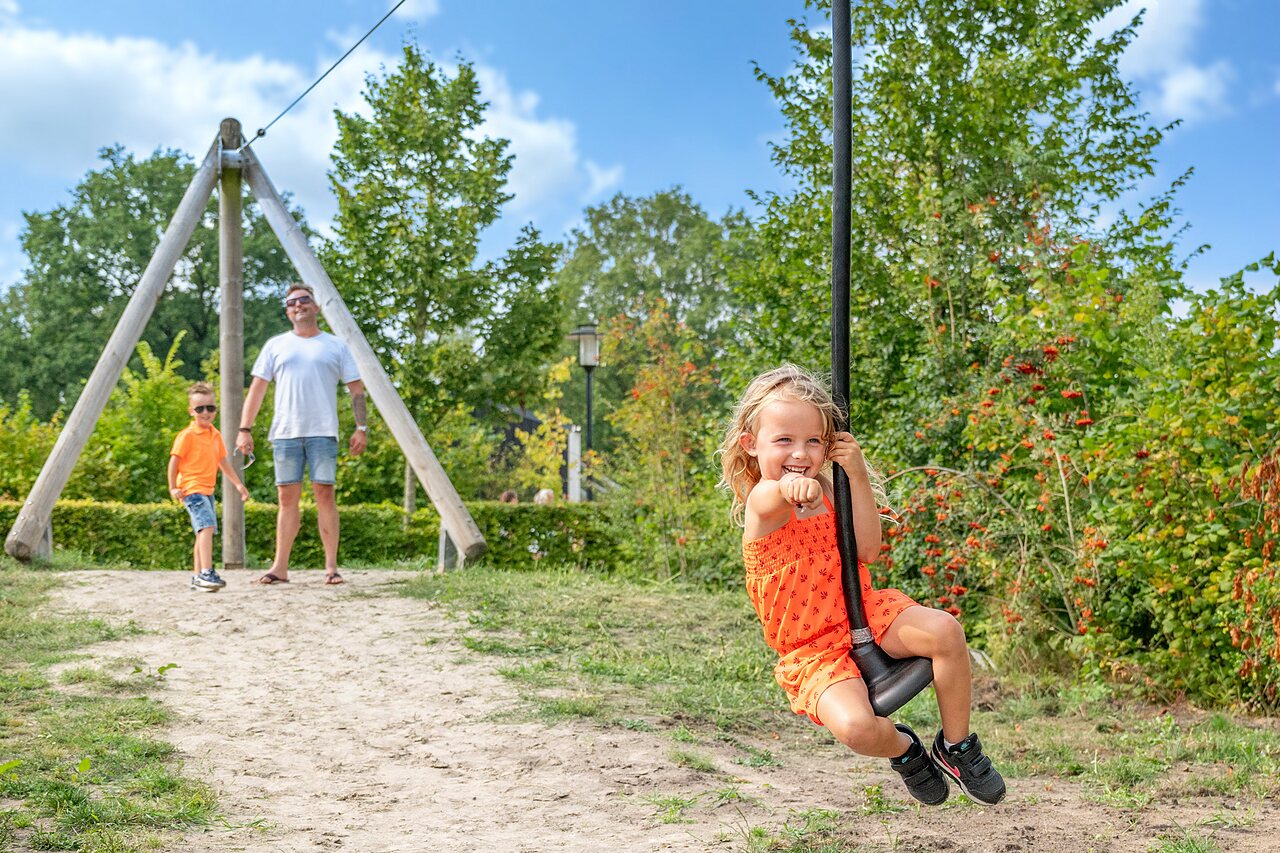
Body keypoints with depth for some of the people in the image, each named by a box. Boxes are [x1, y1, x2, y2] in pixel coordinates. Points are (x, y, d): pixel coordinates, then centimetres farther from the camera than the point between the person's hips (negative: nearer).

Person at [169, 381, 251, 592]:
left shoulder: (216, 435, 13)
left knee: (204, 531, 14)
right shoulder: (187, 435, -9)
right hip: (192, 488, -9)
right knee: (207, 527, -23)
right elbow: (174, 461, -8)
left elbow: (223, 462, 22)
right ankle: (206, 573, -29)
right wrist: (173, 487, -15)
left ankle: (197, 576, 24)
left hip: (208, 490, 9)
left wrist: (237, 483, 23)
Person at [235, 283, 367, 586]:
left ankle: (331, 566, -3)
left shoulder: (336, 347, 11)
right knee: (287, 497, 2)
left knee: (325, 495, -5)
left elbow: (356, 390, 8)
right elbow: (257, 389, 12)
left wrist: (362, 427, -3)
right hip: (285, 433, 2)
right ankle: (280, 567, 5)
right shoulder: (276, 346, 14)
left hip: (323, 433, -2)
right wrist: (245, 429, 4)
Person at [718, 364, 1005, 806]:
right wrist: (792, 487, -70)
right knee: (855, 727, -31)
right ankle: (902, 748, 9)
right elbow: (773, 498, -44)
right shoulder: (761, 502, -16)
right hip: (814, 650, -5)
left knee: (944, 631, -23)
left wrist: (857, 475, -13)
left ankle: (956, 746, 0)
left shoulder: (827, 489, 6)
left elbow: (867, 550, -5)